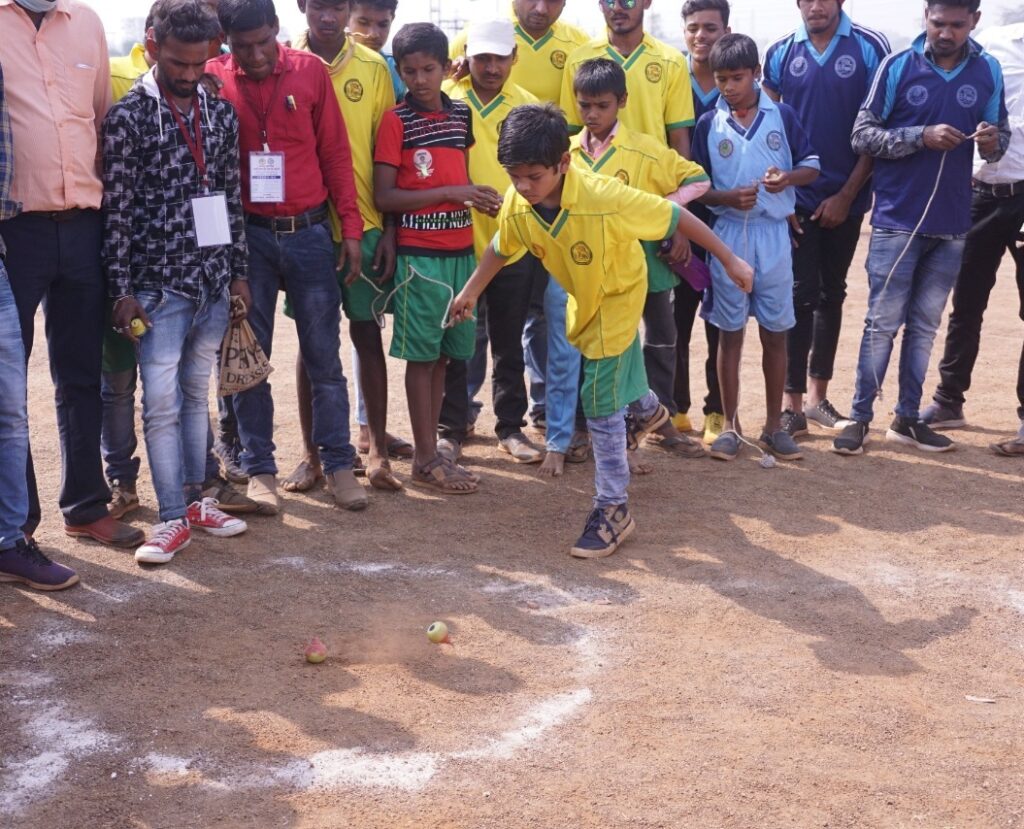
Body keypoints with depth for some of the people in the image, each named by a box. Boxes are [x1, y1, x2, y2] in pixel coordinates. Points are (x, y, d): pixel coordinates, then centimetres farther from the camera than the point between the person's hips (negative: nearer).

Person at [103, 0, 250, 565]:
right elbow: (116, 210, -8)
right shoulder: (128, 116, -6)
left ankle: (195, 498, 24)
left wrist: (239, 272, 10)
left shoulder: (221, 113, 8)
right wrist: (121, 290, -10)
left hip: (214, 283, 5)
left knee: (196, 394, 14)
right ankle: (173, 518, 7)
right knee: (161, 402, -1)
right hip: (159, 285, -4)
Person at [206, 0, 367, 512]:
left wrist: (351, 228, 2)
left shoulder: (310, 71, 0)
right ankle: (259, 469, 16)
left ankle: (338, 464, 14)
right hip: (245, 236, 0)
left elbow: (335, 152, 4)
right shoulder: (212, 80, -3)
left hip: (309, 233, 0)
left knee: (324, 356, 5)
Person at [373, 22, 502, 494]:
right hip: (419, 254, -5)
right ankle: (425, 459, 9)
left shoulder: (462, 113, 9)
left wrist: (480, 198, 0)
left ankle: (432, 450, 20)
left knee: (443, 353, 11)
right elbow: (384, 197, -12)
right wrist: (450, 193, -17)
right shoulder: (396, 121, -7)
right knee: (422, 354, 2)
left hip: (461, 249, 5)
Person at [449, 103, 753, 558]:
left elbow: (677, 217, -29)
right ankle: (645, 408, 65)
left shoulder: (606, 198, -40)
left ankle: (613, 508, 2)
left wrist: (729, 260, -21)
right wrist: (470, 292, 5)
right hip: (583, 296, 6)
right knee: (617, 364, 30)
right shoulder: (516, 204, -26)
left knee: (600, 401, -10)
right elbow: (500, 249, -3)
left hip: (618, 294, -6)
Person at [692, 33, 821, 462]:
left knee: (775, 332, 5)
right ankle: (730, 426, 14)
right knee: (730, 332, 5)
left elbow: (811, 165, 6)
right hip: (728, 234, 0)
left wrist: (788, 178, -15)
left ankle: (773, 427, 16)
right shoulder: (708, 124, 1)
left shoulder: (782, 115, 1)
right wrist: (727, 198, -17)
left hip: (774, 234, 1)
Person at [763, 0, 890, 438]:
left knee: (831, 295, 12)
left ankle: (818, 397, 23)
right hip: (795, 200, 0)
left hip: (845, 199, 1)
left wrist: (847, 194, -7)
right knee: (800, 296, -3)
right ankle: (793, 404, 2)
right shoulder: (780, 53, 1)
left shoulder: (870, 48, -4)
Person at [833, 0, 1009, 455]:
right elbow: (862, 135, -6)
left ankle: (907, 417, 19)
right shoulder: (897, 67, -5)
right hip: (897, 220, -3)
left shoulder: (988, 71, 3)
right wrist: (922, 136, -19)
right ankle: (860, 417, 9)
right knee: (883, 323, 0)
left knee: (925, 324, 11)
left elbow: (1002, 134, 9)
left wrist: (992, 141, -14)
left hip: (951, 223, 3)